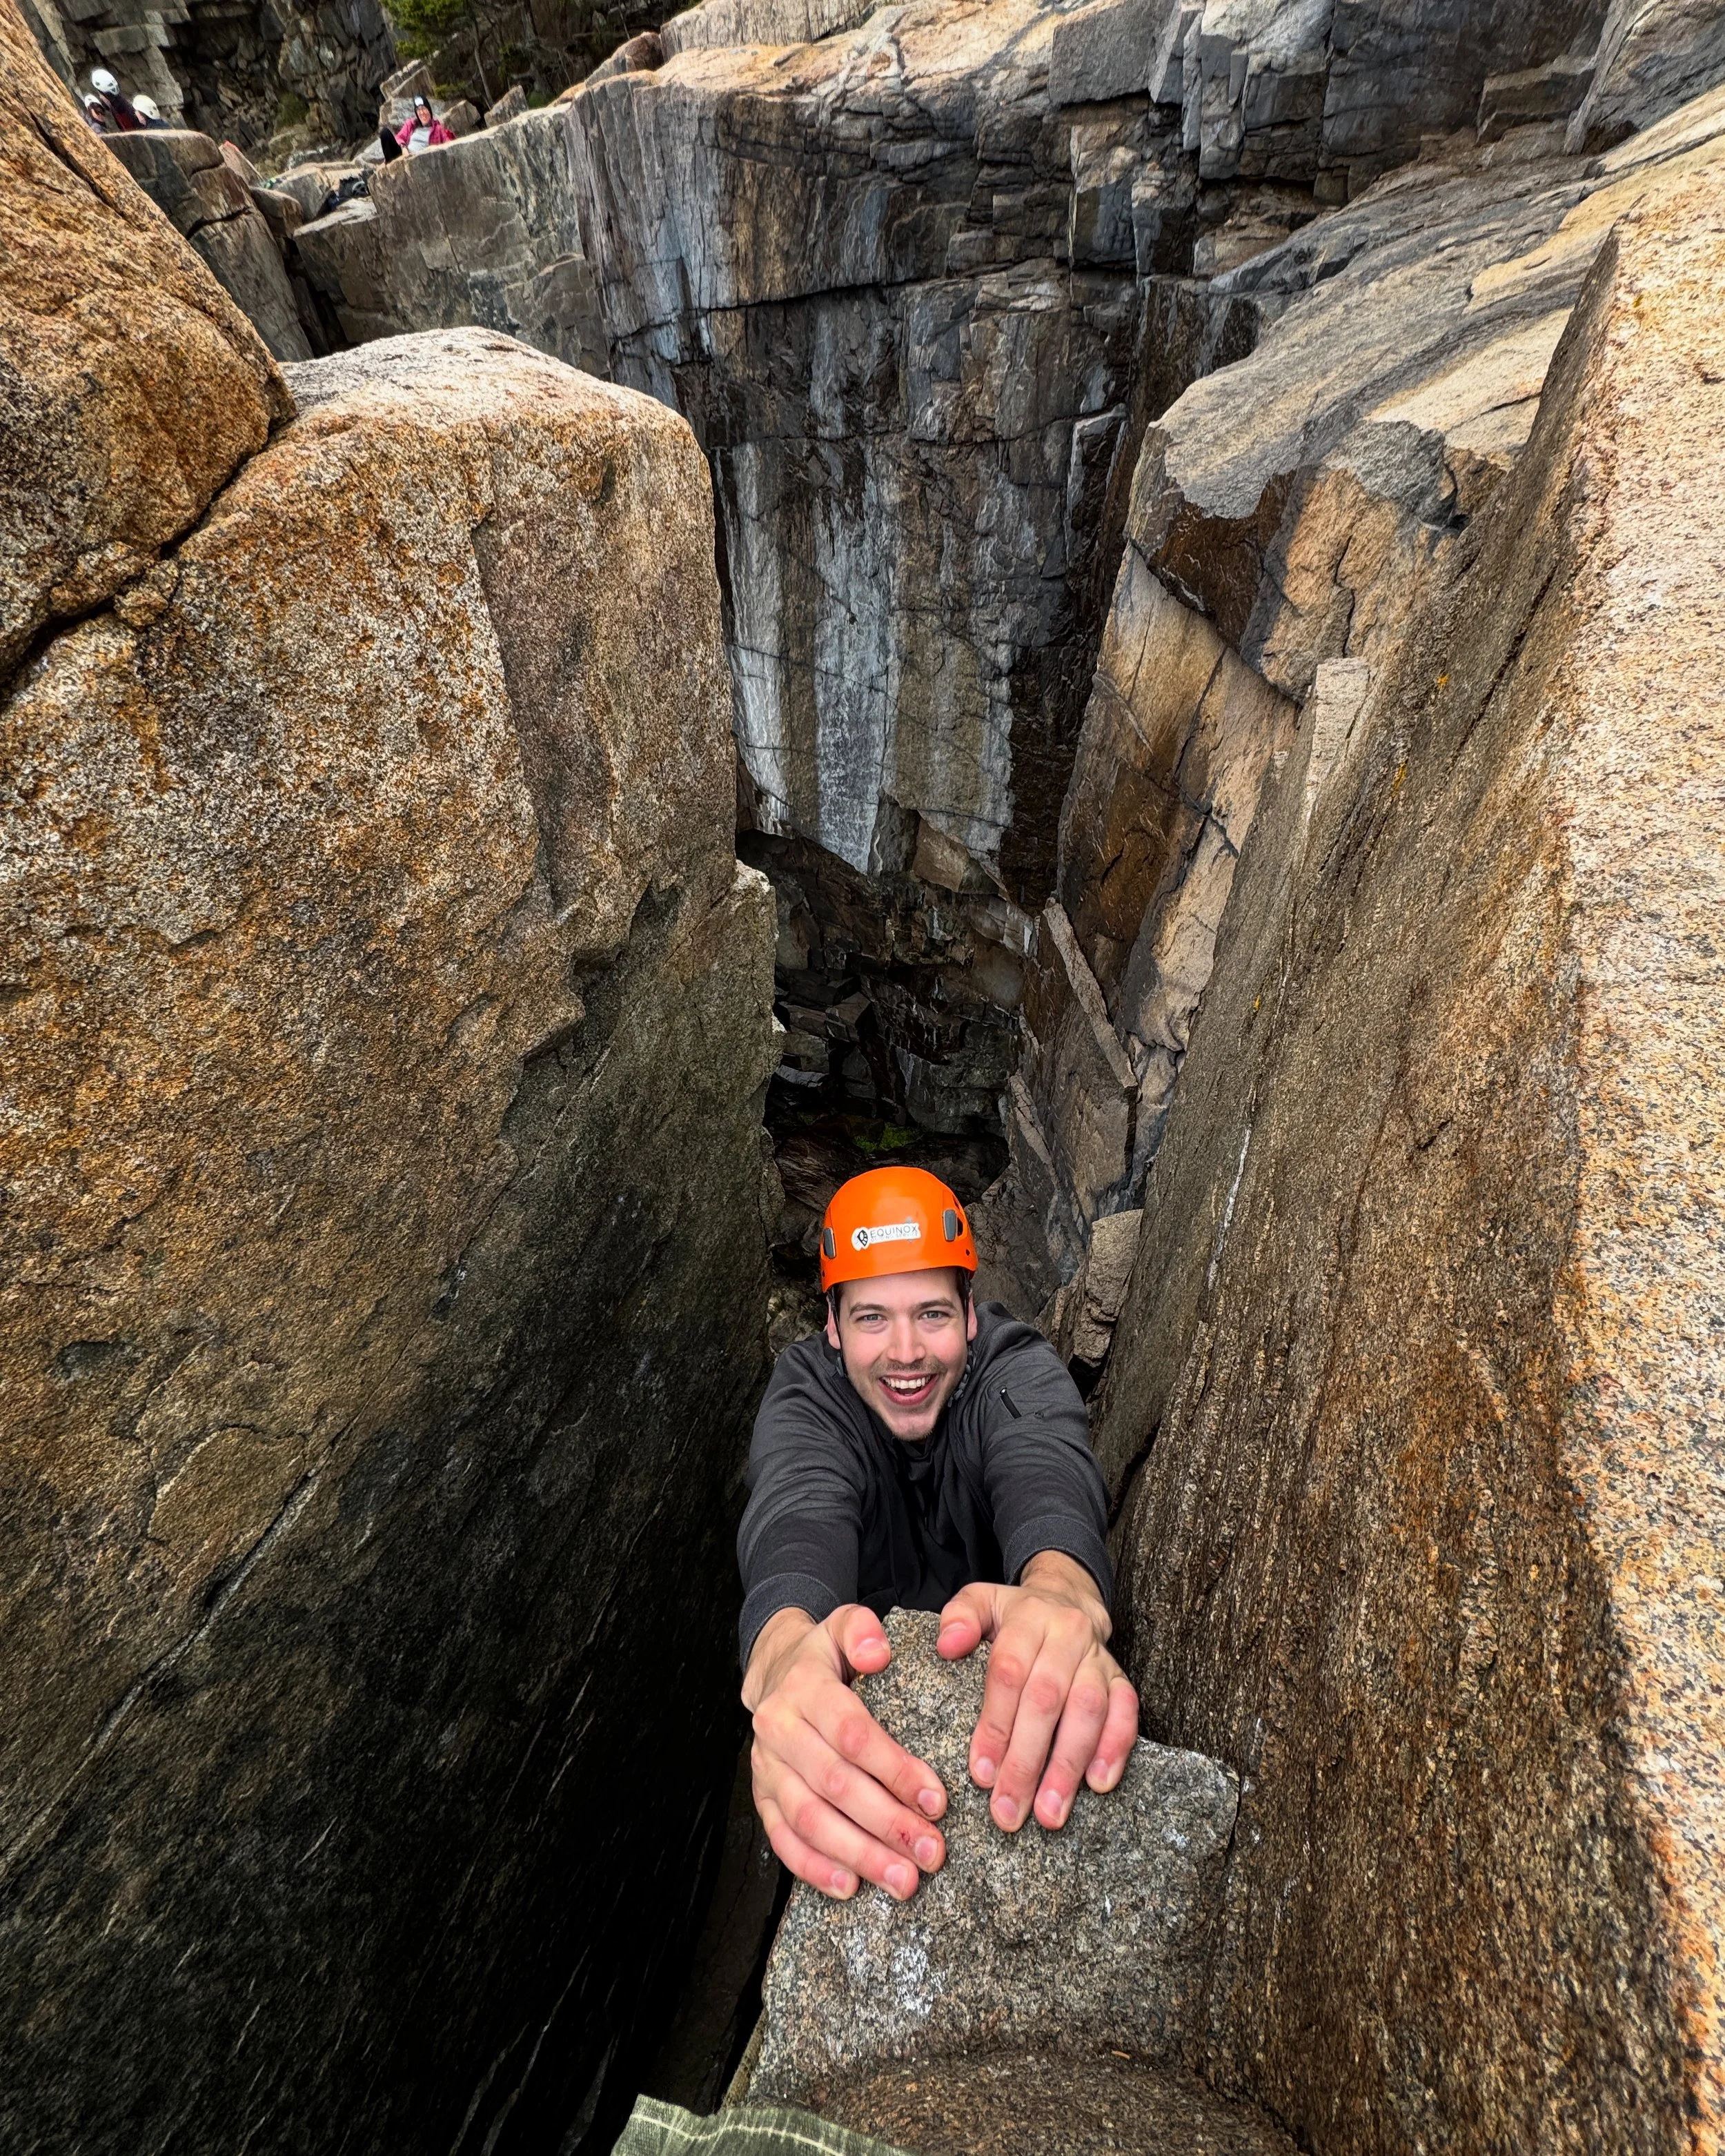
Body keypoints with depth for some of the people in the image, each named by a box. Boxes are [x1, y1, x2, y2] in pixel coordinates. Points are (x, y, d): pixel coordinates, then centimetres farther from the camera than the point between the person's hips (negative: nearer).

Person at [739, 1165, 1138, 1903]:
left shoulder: (1019, 1369, -21)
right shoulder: (804, 1393, -21)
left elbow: (1045, 1469, -43)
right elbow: (797, 1506, -42)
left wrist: (1062, 1589, -68)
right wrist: (785, 1647, -66)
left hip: (1006, 1658, 1)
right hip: (861, 1661, 0)